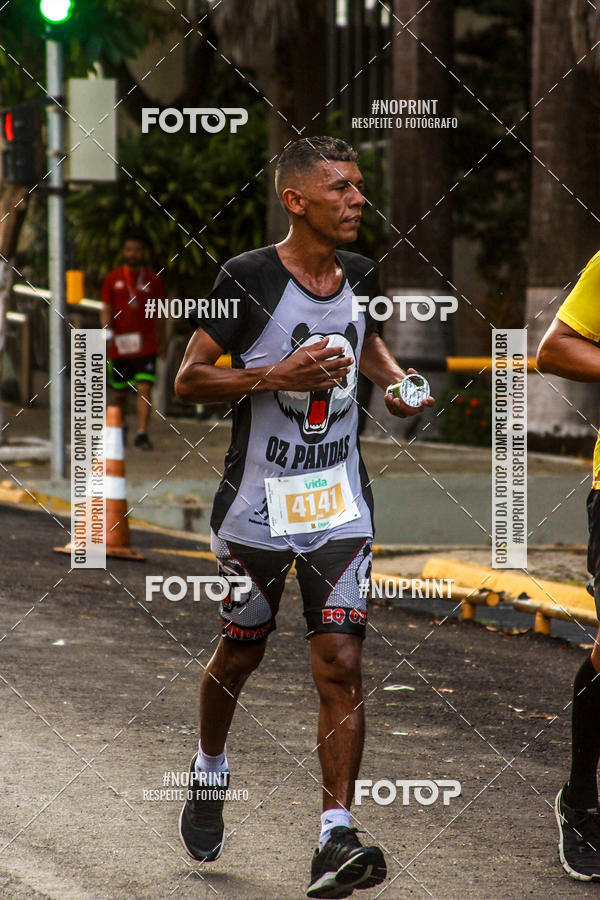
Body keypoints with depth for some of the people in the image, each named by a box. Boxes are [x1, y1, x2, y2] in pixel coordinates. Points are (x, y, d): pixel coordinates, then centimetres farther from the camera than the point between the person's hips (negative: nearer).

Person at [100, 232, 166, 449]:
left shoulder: (154, 280, 7)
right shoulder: (112, 278, 6)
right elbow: (106, 309, 5)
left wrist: (162, 342, 14)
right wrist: (107, 328, -14)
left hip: (146, 345, -1)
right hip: (119, 347, 1)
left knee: (144, 389, -14)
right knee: (119, 393, 10)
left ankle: (142, 433, -18)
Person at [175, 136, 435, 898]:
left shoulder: (360, 275, 4)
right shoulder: (248, 278, -13)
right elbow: (187, 381, -11)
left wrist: (394, 378, 6)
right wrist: (276, 376, -24)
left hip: (339, 504, 3)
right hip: (257, 503, -3)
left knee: (340, 665, -9)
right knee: (241, 652, 14)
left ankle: (336, 839, -11)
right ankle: (209, 772, 43)